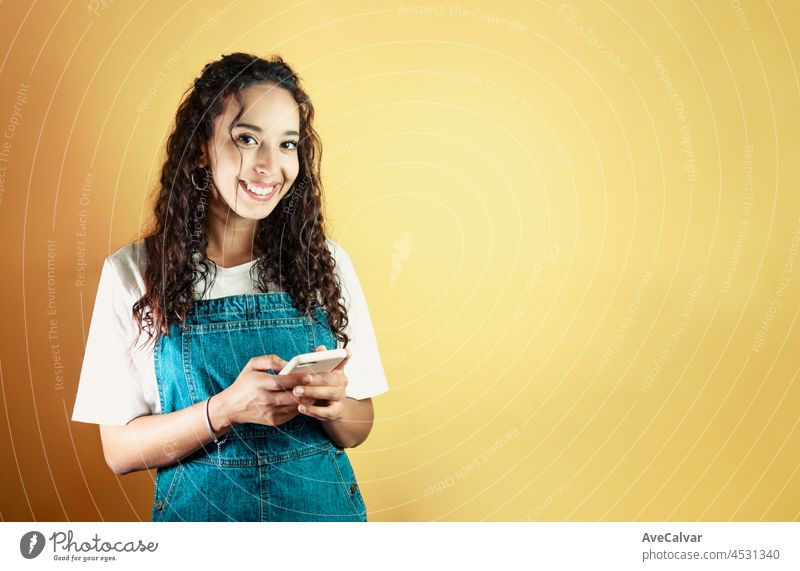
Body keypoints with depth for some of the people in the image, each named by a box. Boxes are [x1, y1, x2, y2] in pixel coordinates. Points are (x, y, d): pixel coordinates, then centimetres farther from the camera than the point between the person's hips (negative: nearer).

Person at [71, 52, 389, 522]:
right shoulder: (133, 275, -9)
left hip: (321, 511, 2)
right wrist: (227, 409, -24)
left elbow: (357, 431, 1)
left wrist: (334, 406, -21)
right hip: (199, 512, -1)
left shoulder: (326, 264, -5)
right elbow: (120, 451, -9)